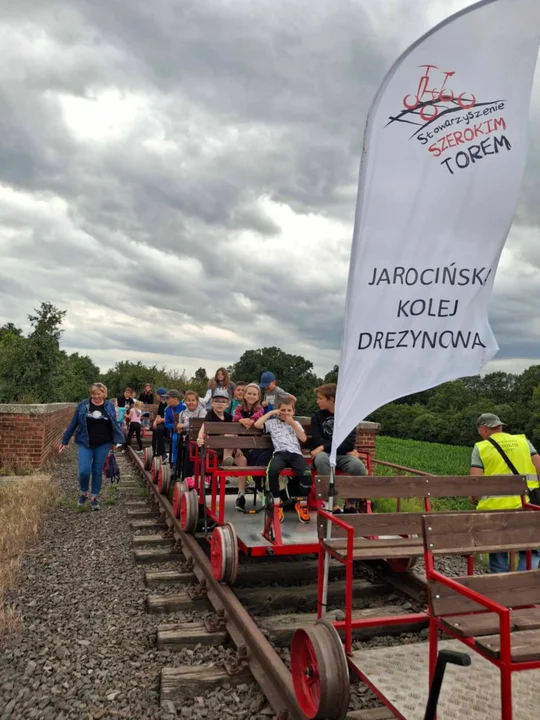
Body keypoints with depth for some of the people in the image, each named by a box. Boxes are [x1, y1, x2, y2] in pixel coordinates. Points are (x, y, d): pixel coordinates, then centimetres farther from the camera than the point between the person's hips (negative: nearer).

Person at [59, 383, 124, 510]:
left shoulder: (109, 406, 1)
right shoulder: (83, 405, -3)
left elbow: (115, 424, 10)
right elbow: (73, 423, 4)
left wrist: (118, 440, 4)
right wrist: (64, 441, 6)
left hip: (103, 444, 1)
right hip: (85, 443, -1)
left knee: (98, 471, 6)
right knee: (84, 471, -10)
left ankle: (94, 497, 22)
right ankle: (83, 493, 18)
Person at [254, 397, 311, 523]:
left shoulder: (296, 423, 26)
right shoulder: (273, 422, 20)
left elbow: (303, 439, 12)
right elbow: (256, 424, 6)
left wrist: (293, 423, 6)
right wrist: (270, 413, 12)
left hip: (295, 453, 2)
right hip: (280, 453, -1)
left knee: (306, 474, -31)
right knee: (272, 470, -38)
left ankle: (301, 503, -5)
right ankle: (277, 502, -17)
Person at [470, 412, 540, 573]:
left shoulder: (481, 447, 1)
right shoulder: (523, 441, 11)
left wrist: (475, 498, 11)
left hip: (495, 507, -2)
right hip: (525, 506, 2)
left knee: (498, 553, 12)